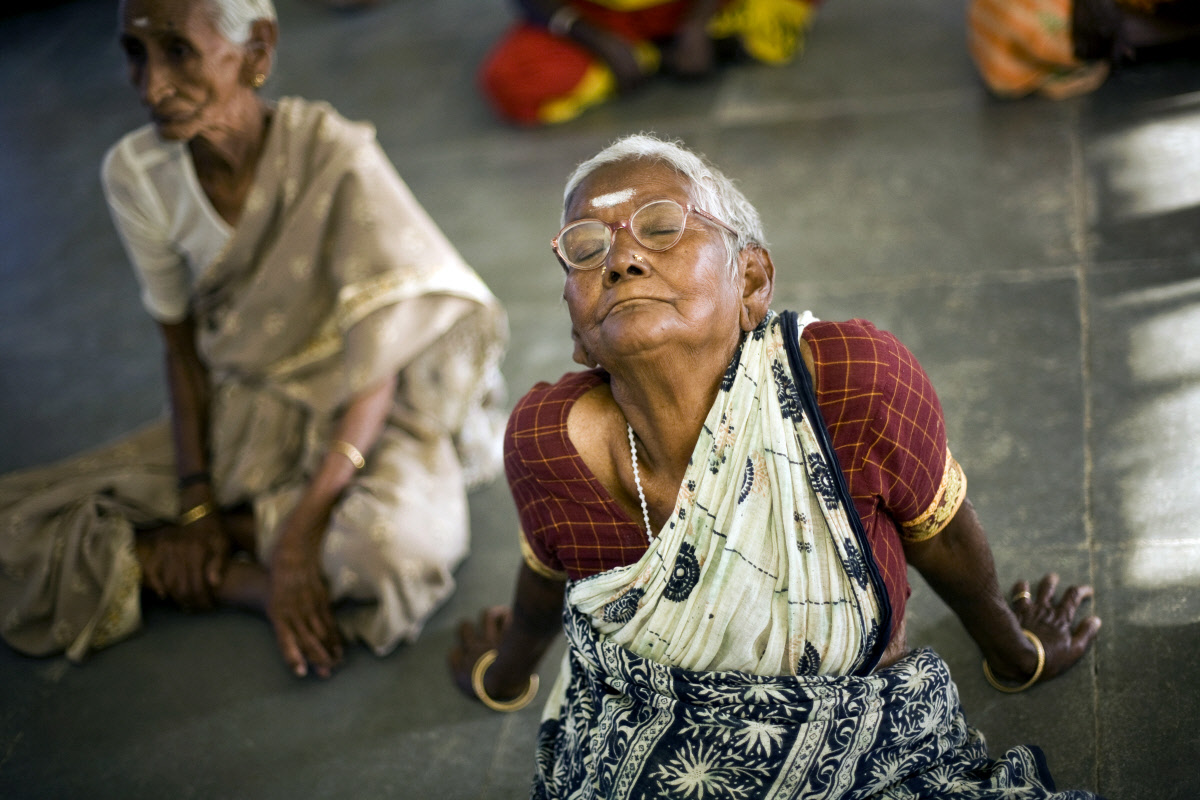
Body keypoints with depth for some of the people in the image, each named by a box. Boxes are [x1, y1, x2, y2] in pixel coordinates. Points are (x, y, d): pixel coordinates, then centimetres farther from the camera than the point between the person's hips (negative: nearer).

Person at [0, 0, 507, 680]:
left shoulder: (338, 159, -25)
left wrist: (300, 534, -26)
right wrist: (195, 500, -7)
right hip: (238, 419, 4)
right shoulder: (137, 174, -10)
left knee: (392, 547, -37)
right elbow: (182, 344, 1)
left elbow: (377, 374, -22)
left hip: (357, 418, -4)